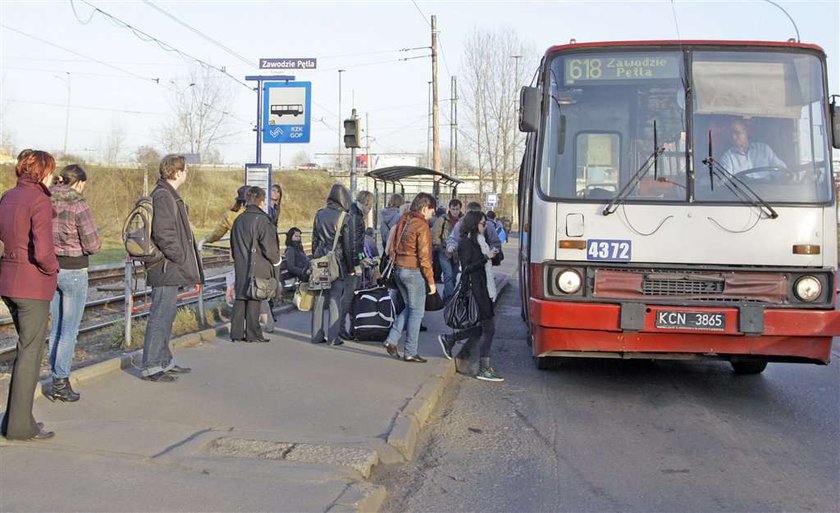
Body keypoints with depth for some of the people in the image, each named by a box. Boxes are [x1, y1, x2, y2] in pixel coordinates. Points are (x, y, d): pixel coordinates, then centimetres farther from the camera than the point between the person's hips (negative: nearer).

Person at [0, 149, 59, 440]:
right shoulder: (39, 201, -15)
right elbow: (43, 250, -24)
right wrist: (52, 268, -6)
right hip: (33, 285, -8)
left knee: (28, 348, 19)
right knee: (31, 352, 1)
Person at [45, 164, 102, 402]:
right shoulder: (79, 205, -15)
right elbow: (93, 245, -14)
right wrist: (94, 237, 7)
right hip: (73, 270, -6)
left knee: (56, 327, 16)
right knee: (70, 330, 2)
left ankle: (56, 380, 21)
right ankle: (61, 383, 4)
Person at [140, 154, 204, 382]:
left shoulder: (169, 195, 18)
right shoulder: (163, 197, -16)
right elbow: (164, 235, -23)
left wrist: (186, 261, 17)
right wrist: (183, 259, -15)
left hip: (169, 269, 11)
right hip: (165, 269, -11)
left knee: (167, 315, 17)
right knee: (161, 316, -5)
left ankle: (164, 361, 28)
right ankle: (151, 367, 1)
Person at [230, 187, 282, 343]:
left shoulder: (238, 220, 10)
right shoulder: (261, 220, -12)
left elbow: (233, 246, 18)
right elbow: (269, 247, -14)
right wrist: (276, 261, 2)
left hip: (240, 267, 6)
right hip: (258, 268, -6)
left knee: (240, 298, 10)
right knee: (254, 300, -1)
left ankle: (237, 333, 13)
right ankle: (253, 334, 4)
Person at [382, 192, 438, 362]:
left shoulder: (403, 220, 9)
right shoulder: (422, 226, -15)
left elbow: (392, 246, 14)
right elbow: (424, 256, -17)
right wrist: (431, 281, -12)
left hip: (398, 270, 8)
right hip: (414, 272, -8)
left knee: (409, 307, 20)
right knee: (416, 311, 3)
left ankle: (392, 339, 11)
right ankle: (410, 352, 7)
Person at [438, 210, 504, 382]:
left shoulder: (478, 241, 17)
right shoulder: (467, 242, -12)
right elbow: (466, 268, -19)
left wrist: (492, 254, 8)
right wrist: (486, 258, -22)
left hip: (483, 290, 10)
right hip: (475, 289, -10)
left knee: (483, 328, 14)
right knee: (488, 329, -7)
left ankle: (448, 340, 26)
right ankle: (484, 369, -1)